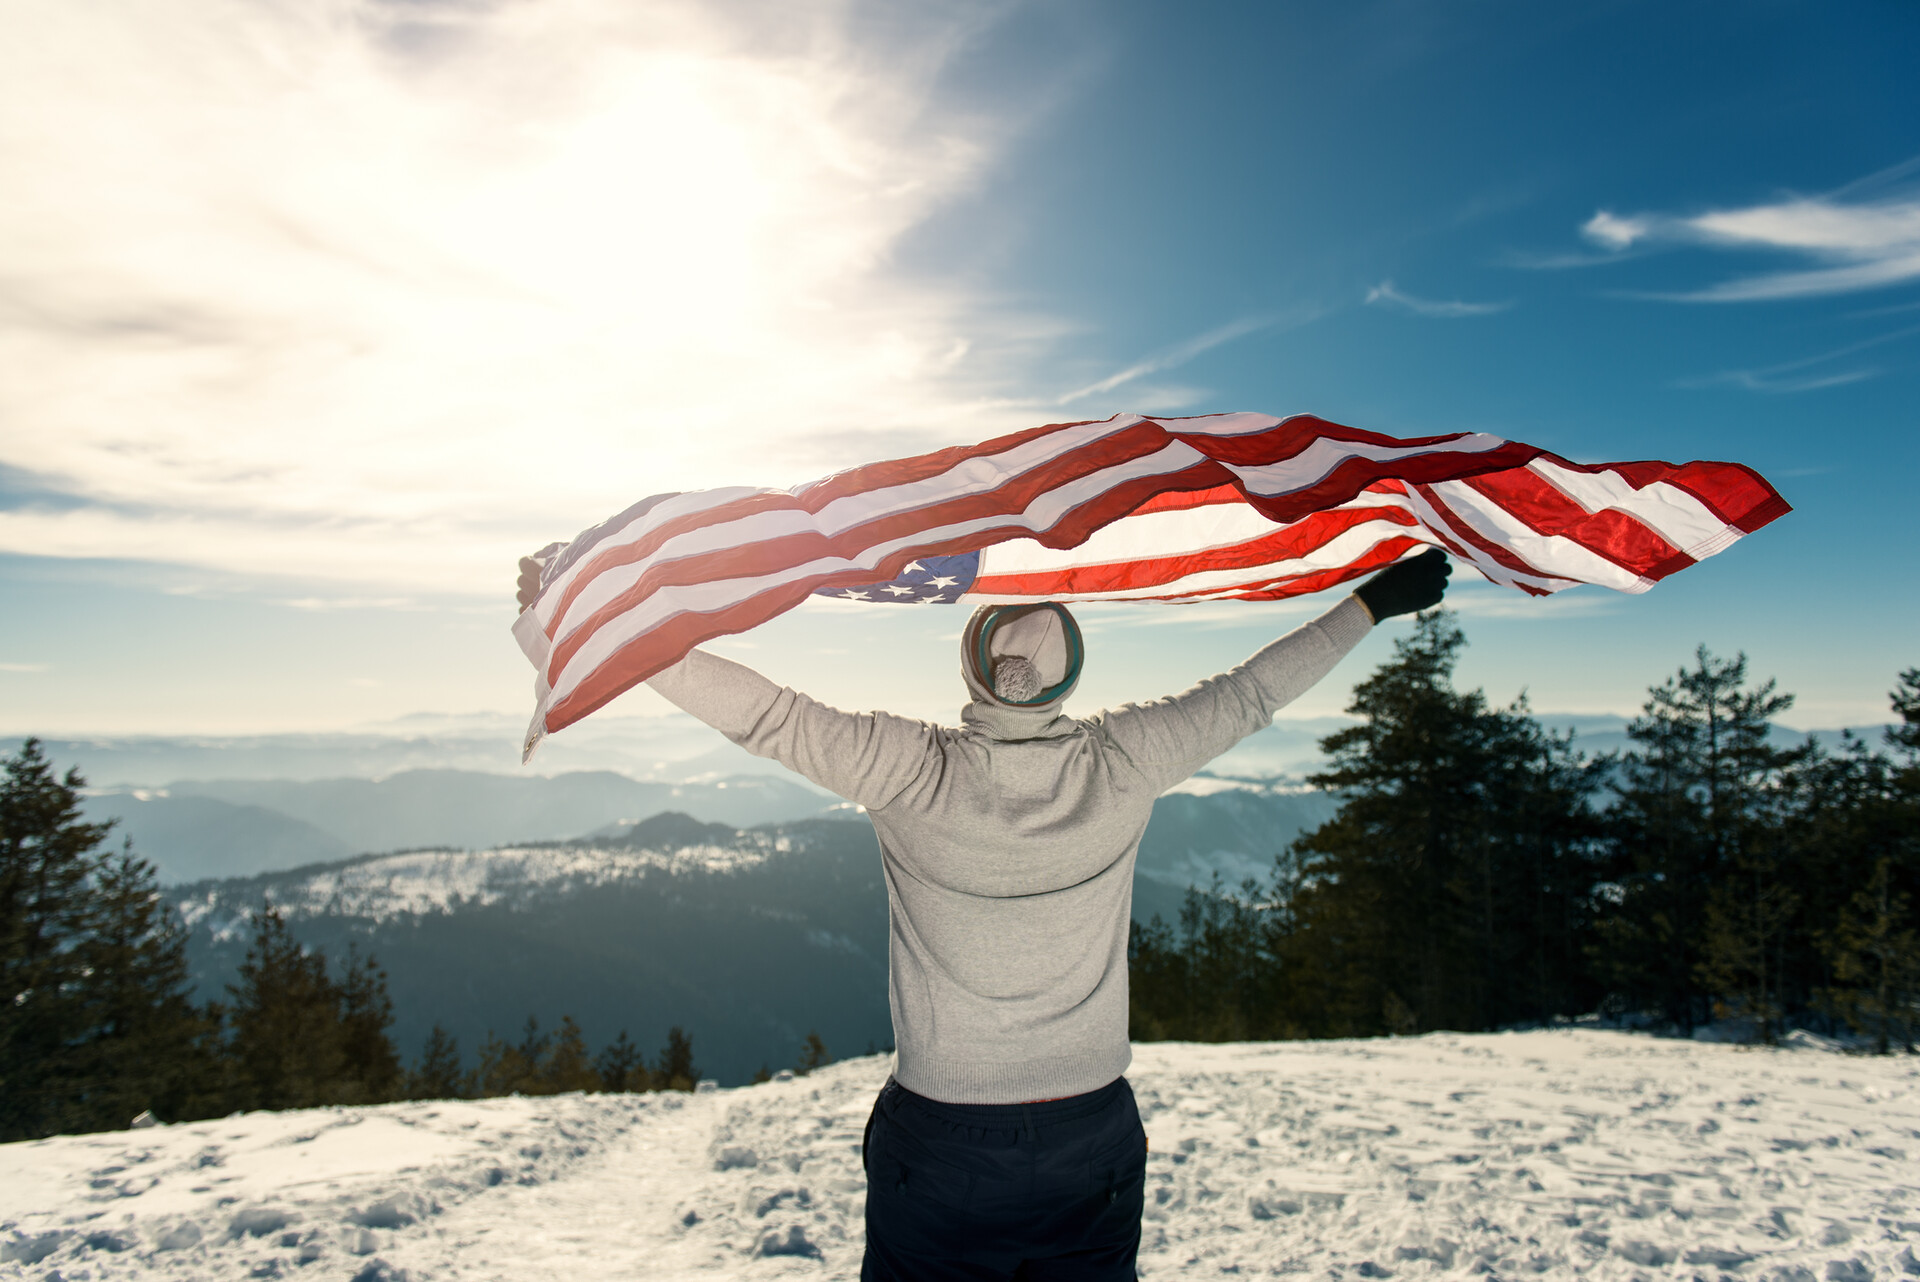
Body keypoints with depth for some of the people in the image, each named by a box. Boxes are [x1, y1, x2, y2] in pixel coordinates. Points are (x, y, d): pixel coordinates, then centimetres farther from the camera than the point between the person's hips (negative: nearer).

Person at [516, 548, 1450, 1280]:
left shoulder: (910, 774, -22)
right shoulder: (1124, 764, -14)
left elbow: (761, 715, -22)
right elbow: (1251, 694, -2)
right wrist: (1374, 600, 13)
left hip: (939, 1147, -2)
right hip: (1095, 1137, 3)